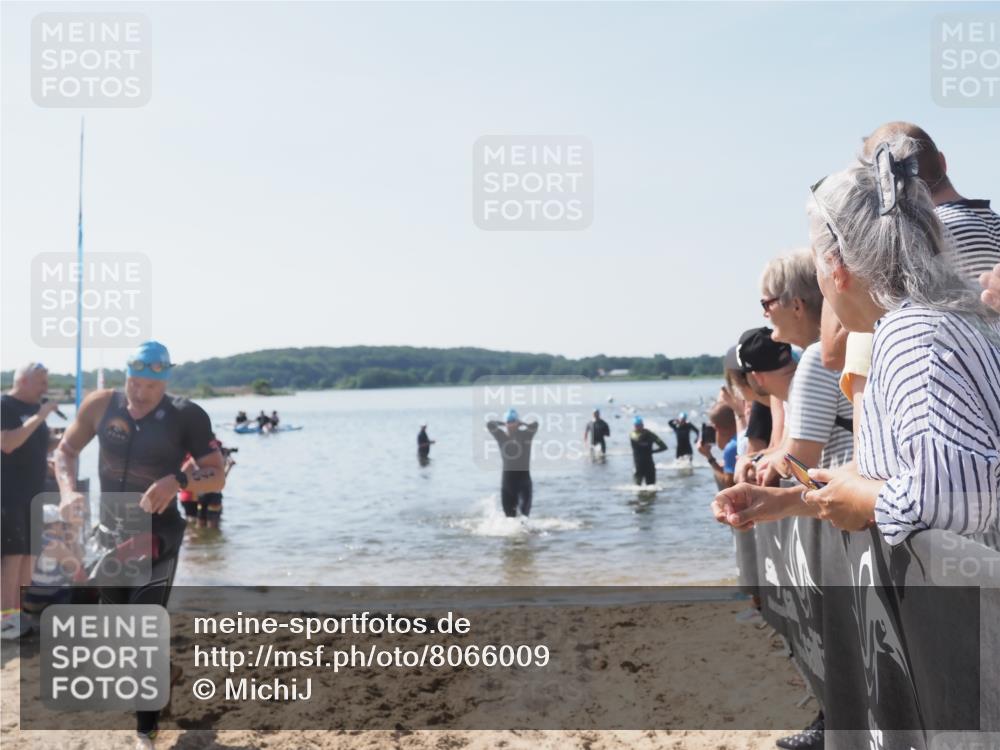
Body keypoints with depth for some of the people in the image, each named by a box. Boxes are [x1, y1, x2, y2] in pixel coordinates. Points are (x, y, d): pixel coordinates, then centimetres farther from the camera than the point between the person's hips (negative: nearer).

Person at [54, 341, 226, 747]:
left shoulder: (186, 416, -14)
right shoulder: (101, 405, -5)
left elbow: (217, 476, -12)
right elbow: (66, 449, 8)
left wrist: (178, 480, -30)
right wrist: (69, 491, -10)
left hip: (157, 538, -4)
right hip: (110, 533, 5)